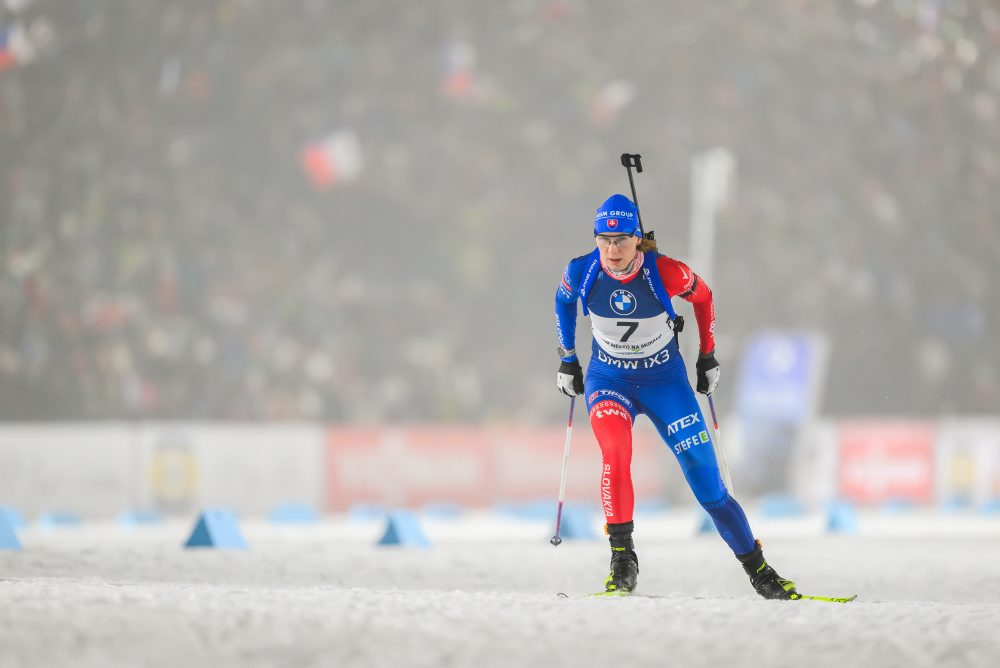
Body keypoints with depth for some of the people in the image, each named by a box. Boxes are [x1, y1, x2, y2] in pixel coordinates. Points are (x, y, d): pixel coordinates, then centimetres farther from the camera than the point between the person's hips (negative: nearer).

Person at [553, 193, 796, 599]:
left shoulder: (665, 273, -22)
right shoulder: (581, 272, -17)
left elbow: (702, 297, 0)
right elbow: (563, 301, 8)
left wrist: (707, 356, 5)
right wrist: (567, 359, 10)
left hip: (665, 382, -1)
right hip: (609, 380, 1)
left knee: (705, 477, -2)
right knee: (615, 450, -31)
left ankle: (757, 570, 12)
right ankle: (622, 556, -21)